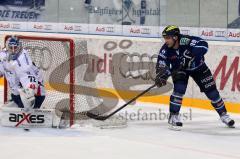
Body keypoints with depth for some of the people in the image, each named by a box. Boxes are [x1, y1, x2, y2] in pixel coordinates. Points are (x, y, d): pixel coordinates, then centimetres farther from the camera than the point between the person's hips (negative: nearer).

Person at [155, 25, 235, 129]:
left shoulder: (186, 40, -35)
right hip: (179, 70, 1)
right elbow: (161, 65, -24)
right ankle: (173, 116, -13)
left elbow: (203, 45, -44)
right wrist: (161, 75, -44)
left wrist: (190, 55, -53)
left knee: (211, 91, 1)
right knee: (179, 89, -24)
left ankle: (223, 114, 18)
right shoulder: (165, 50, -24)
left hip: (198, 67, -1)